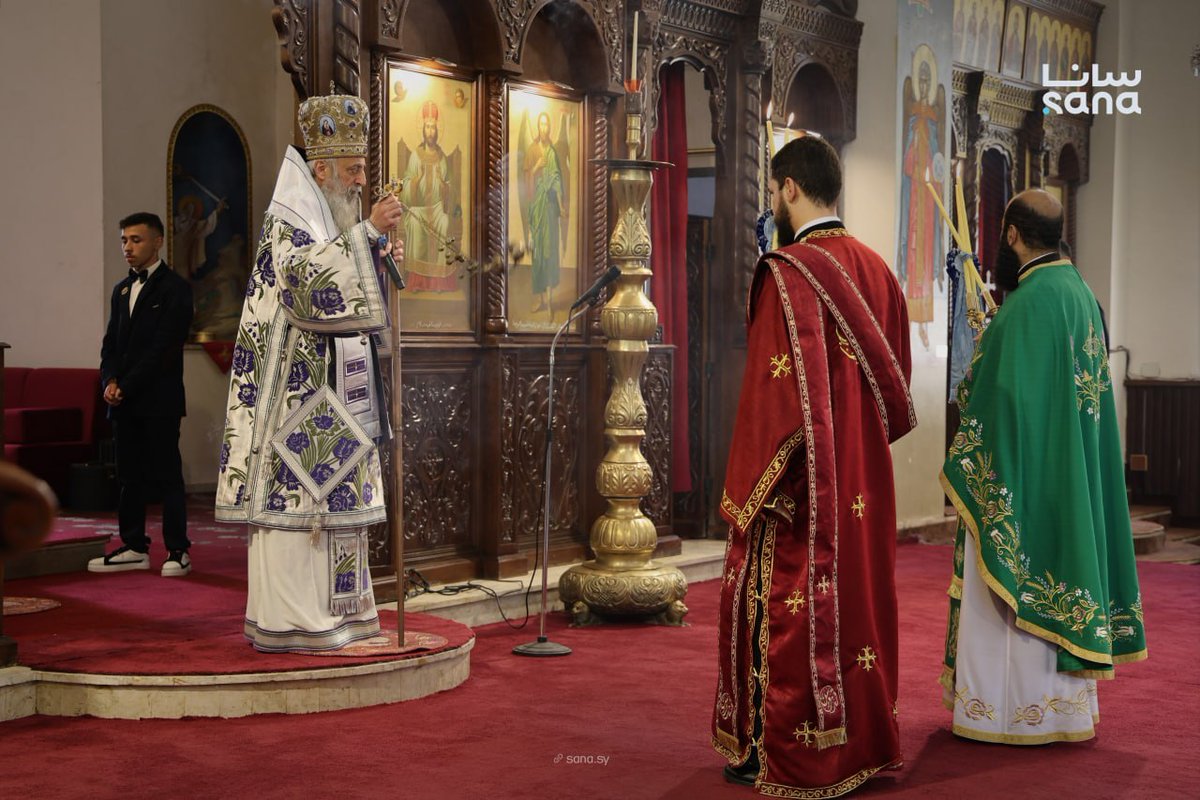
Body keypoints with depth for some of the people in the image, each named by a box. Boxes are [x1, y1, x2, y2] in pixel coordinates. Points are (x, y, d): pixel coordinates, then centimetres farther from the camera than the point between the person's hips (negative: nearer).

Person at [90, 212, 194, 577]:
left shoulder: (174, 288, -5)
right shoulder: (122, 289, 18)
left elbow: (164, 348, -12)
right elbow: (111, 342, 16)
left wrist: (127, 386, -14)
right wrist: (109, 381, -2)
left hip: (158, 400, -7)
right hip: (124, 400, 7)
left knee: (167, 475, -3)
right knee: (130, 476, 9)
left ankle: (178, 551, 1)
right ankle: (134, 547, 15)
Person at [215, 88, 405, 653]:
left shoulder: (332, 222, 19)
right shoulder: (287, 222, -10)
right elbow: (311, 285, -26)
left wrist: (378, 260, 6)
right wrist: (366, 233, -25)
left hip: (329, 392, 10)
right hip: (296, 392, -10)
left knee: (327, 493, 10)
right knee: (294, 493, -9)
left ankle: (327, 610, 15)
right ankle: (287, 622, -5)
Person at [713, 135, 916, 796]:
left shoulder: (788, 272, -16)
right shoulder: (874, 270, 6)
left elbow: (777, 390, -20)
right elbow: (895, 378, 12)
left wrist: (749, 489, -14)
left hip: (800, 483, -7)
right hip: (862, 483, 7)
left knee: (787, 604, 3)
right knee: (856, 596, 15)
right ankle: (863, 738, 25)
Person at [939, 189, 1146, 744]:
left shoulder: (1030, 301, -19)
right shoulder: (1079, 292, 10)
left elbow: (1007, 397, -21)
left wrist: (967, 468, -15)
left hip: (1023, 471, -9)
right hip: (1072, 476, 10)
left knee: (1011, 587, -2)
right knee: (1053, 568, 15)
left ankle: (1010, 709, 5)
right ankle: (1059, 703, 23)